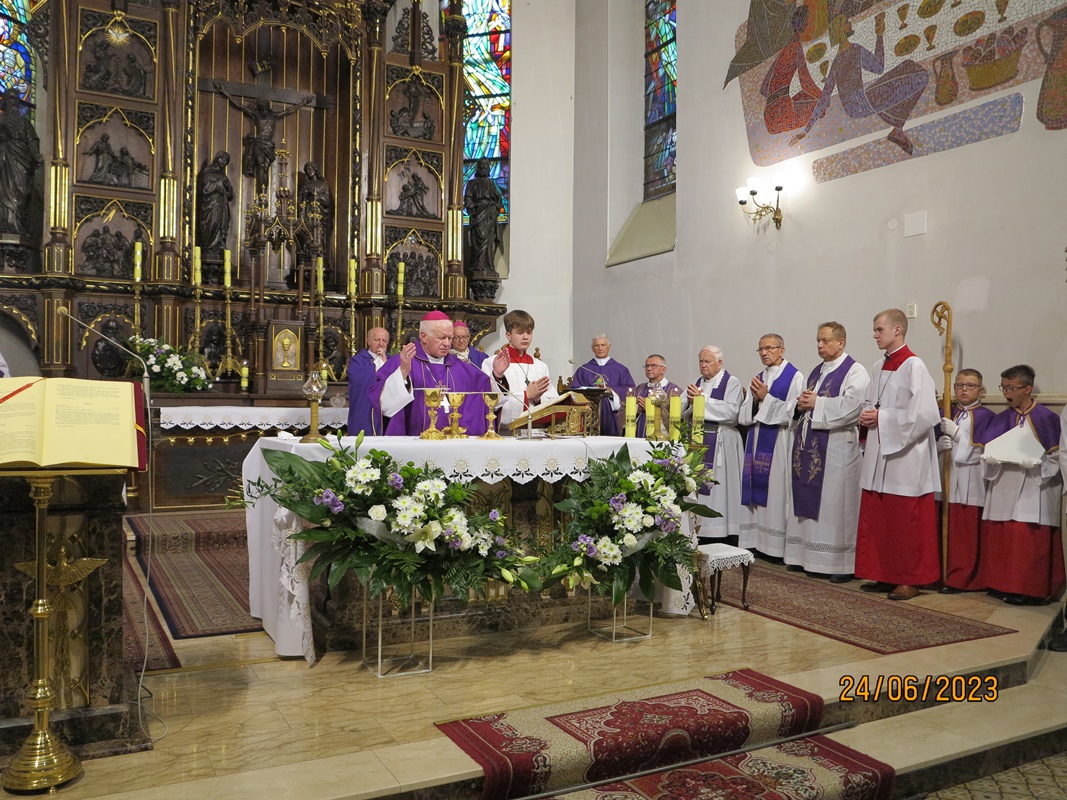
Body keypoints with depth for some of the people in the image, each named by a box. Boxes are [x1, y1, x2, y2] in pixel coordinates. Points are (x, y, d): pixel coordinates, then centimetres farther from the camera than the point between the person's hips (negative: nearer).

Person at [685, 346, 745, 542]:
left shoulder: (731, 383, -3)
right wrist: (691, 401, -10)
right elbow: (684, 411, 12)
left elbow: (731, 412, -17)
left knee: (718, 488, -5)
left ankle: (721, 531, 1)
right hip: (699, 441, 6)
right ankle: (700, 529, 10)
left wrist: (702, 399, -16)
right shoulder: (697, 383, 15)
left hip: (722, 443, -6)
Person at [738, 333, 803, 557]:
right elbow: (745, 415, 13)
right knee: (757, 490, 6)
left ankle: (777, 545, 1)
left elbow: (792, 413, -13)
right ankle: (756, 540, 11)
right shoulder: (758, 378, 16)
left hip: (779, 442, -6)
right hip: (757, 441, 6)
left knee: (776, 490, -6)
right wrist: (755, 399, -5)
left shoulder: (794, 377, -3)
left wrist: (766, 397, -12)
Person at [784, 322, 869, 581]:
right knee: (808, 502, 9)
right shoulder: (816, 372, 19)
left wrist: (816, 402, -14)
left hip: (837, 448, -8)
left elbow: (852, 405, -19)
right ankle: (808, 556, 16)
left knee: (835, 504, -6)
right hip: (808, 446, 8)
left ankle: (842, 563, 1)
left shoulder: (855, 371, -5)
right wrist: (801, 404, 1)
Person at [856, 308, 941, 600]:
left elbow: (923, 414, -18)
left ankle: (910, 580, 12)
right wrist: (867, 414, 0)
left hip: (905, 455, -8)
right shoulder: (878, 368, 12)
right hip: (878, 455, 8)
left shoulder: (914, 366, -12)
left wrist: (882, 417, -16)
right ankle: (885, 575, 20)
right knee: (877, 519, 10)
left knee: (905, 522, 1)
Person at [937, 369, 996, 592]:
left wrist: (956, 433, -15)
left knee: (968, 532, -1)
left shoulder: (985, 416, -1)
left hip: (972, 483, -4)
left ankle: (960, 578, 5)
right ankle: (947, 574, 14)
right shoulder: (946, 414, 12)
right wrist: (940, 444, -10)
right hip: (949, 479, 4)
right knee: (950, 530, 6)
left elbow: (981, 449, -10)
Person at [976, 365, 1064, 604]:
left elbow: (1056, 457, -4)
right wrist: (991, 457, -14)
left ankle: (1031, 589, 7)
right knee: (1000, 538, 4)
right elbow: (987, 452, 7)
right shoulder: (1000, 419, 9)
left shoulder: (1047, 419, -2)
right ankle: (1003, 583, 16)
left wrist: (1035, 463, -20)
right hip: (1003, 490, 4)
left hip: (1034, 491, -4)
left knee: (1030, 541, -3)